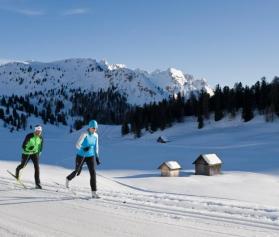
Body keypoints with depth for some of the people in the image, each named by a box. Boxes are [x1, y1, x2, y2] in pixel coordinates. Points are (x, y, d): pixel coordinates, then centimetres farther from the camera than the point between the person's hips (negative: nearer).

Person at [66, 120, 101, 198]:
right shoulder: (84, 134, -22)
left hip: (90, 156, 3)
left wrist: (97, 157, 10)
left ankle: (94, 193, -8)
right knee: (77, 172, 14)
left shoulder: (96, 135, -4)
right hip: (81, 156, -3)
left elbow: (96, 146, 10)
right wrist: (83, 149, -46)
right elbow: (77, 145, -26)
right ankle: (68, 179, 51)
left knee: (93, 173, -12)